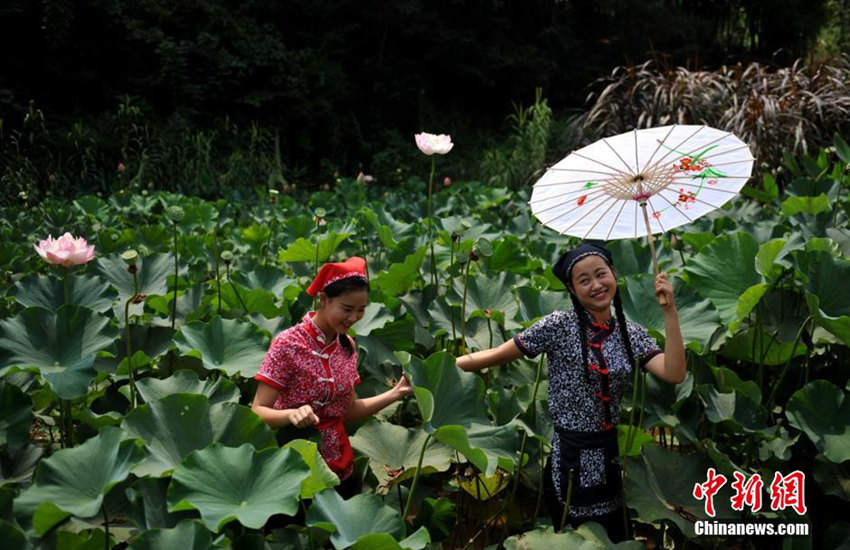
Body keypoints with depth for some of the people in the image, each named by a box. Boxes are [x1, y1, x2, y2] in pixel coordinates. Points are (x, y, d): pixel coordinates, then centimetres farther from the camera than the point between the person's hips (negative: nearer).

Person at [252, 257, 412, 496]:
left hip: (340, 466, 6)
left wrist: (396, 393, -2)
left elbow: (349, 411, 7)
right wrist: (292, 414, -38)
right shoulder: (288, 344, -17)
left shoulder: (347, 345, 2)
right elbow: (258, 412, -19)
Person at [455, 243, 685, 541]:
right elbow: (495, 356, -11)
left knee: (615, 541, 17)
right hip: (569, 458, -4)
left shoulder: (631, 333, 2)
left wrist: (670, 311, -16)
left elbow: (674, 374, -12)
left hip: (614, 457, 4)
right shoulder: (559, 325, -11)